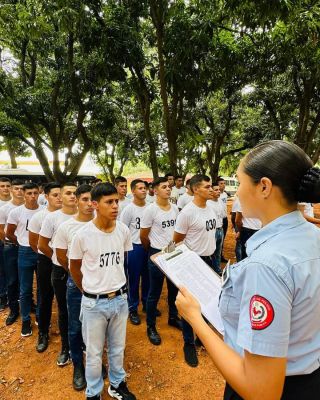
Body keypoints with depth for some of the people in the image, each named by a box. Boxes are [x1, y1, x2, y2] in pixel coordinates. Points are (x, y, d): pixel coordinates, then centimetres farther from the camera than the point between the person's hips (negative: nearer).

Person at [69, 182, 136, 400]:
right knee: (94, 352, 17)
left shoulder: (124, 230, -9)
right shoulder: (83, 234, -18)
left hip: (120, 298, 3)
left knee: (118, 348, 22)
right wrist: (89, 292, 7)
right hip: (94, 302, -3)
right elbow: (74, 268, -1)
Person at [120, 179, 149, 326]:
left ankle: (146, 303, 36)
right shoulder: (128, 209, -11)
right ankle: (133, 309, 23)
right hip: (134, 247, -4)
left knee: (147, 276, 17)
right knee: (134, 279, 8)